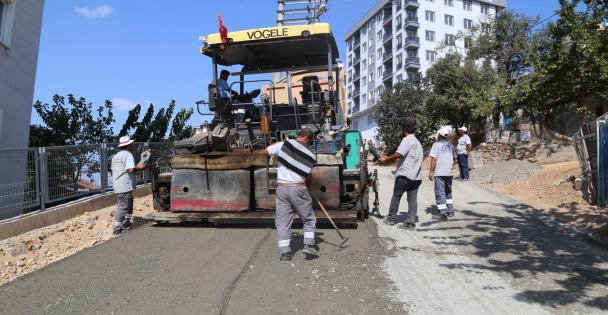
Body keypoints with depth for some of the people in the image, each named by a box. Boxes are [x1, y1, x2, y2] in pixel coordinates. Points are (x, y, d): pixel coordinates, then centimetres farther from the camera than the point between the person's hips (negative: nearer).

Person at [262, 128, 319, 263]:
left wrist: (276, 145, 22)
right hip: (298, 189, -1)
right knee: (309, 219, 17)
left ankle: (285, 253, 7)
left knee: (282, 221, 8)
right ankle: (308, 245, 10)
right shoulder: (309, 155, -1)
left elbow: (265, 152, 7)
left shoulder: (284, 144, -2)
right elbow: (309, 177, 5)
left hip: (282, 188, 2)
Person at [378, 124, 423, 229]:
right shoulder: (417, 142, 22)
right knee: (412, 198, 4)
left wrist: (385, 159, -9)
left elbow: (398, 154, -21)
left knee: (396, 196, 7)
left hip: (405, 175, -8)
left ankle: (391, 218, 17)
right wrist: (389, 157, 18)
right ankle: (411, 222, 2)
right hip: (416, 176, 8)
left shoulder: (407, 139, -9)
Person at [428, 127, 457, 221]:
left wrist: (431, 172, -9)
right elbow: (455, 159, 16)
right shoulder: (451, 145, 11)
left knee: (440, 193, -3)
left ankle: (443, 214, -8)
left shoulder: (436, 145, -7)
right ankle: (450, 210, 29)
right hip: (449, 172, 6)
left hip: (439, 173, -6)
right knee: (448, 192, 21)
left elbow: (434, 159, -13)